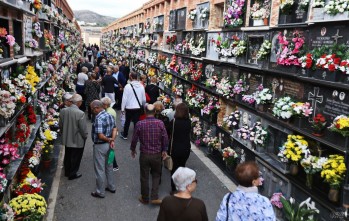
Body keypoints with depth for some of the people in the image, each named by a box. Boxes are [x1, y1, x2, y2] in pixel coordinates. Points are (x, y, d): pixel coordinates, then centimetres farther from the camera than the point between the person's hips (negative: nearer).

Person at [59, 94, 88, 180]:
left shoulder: (63, 111, -9)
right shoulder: (80, 113, -27)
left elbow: (60, 125, 4)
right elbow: (83, 128, -20)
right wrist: (85, 136, 0)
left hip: (66, 139, 6)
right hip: (77, 140, -6)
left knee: (67, 156, 24)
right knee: (75, 158, 13)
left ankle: (67, 172, 40)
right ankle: (72, 174, 27)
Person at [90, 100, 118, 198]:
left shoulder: (99, 119, -24)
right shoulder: (110, 115, 2)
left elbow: (100, 135, -28)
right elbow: (115, 129, -1)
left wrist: (109, 140, -12)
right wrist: (112, 140, -12)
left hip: (100, 146, -8)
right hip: (108, 145, 8)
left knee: (100, 170, 5)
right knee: (109, 167, 21)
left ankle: (100, 192, 17)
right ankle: (111, 187, 34)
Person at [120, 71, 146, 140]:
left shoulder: (128, 86, -15)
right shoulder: (141, 86, -4)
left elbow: (124, 98, -13)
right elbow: (144, 99, 3)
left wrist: (122, 108, -4)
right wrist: (143, 106, 21)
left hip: (129, 107, -2)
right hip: (138, 107, 2)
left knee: (127, 121, 16)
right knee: (136, 122, 10)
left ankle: (125, 135, 31)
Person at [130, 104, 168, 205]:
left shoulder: (139, 124, -13)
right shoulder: (160, 123, -11)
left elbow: (134, 139, -5)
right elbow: (165, 139, -4)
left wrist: (133, 149, 13)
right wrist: (164, 150, 11)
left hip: (144, 154, -1)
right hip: (157, 154, 1)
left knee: (144, 177, 14)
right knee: (156, 175, 19)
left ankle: (145, 198, 27)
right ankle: (154, 197, 13)